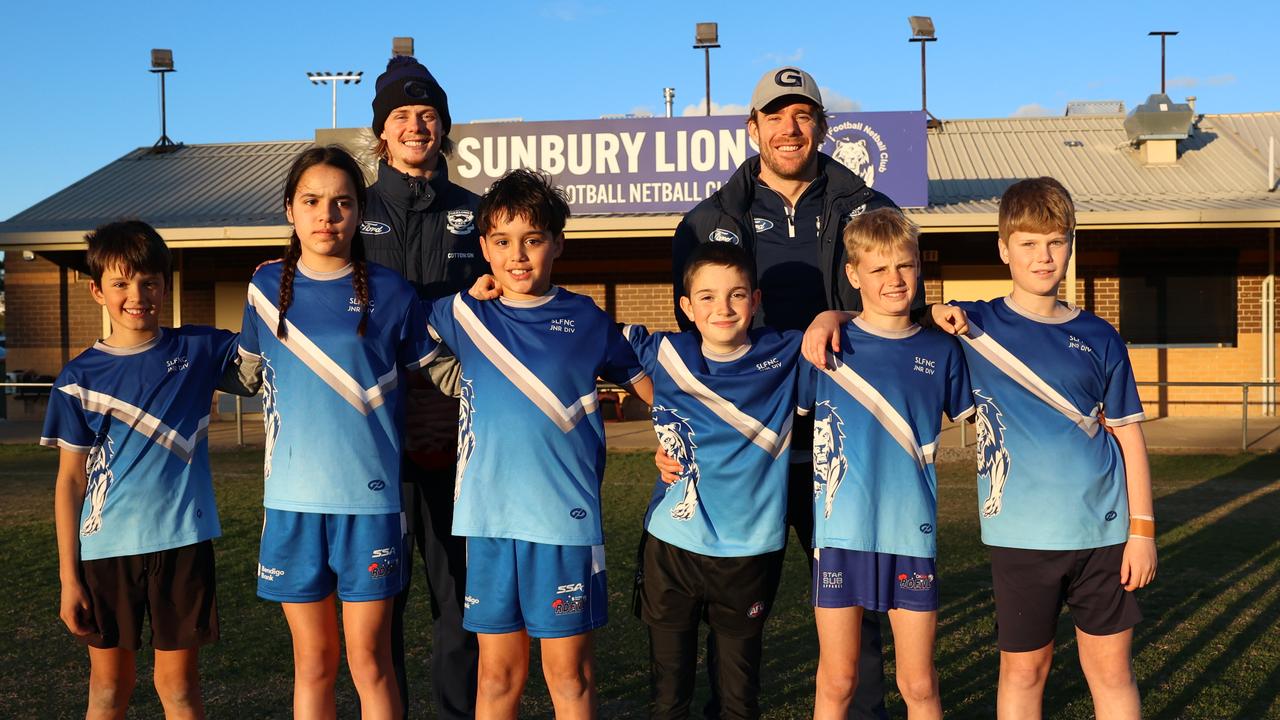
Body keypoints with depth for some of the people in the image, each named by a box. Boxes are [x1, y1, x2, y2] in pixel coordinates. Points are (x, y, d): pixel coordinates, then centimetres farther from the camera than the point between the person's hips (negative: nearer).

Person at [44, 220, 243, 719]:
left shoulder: (197, 351, 1)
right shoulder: (80, 377, 1)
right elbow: (71, 479, 2)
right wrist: (68, 576, -1)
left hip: (181, 542, 0)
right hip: (107, 548, 1)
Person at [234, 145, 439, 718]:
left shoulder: (389, 293, -3)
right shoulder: (268, 286, 4)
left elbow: (427, 373, 10)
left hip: (368, 497, -2)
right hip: (292, 498, 2)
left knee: (369, 661, 5)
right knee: (313, 661, 12)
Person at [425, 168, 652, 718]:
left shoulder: (585, 320, 1)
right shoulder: (462, 314, 4)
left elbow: (645, 383, 11)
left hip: (566, 519, -1)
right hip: (488, 519, 2)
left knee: (569, 674, 7)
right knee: (498, 673, 11)